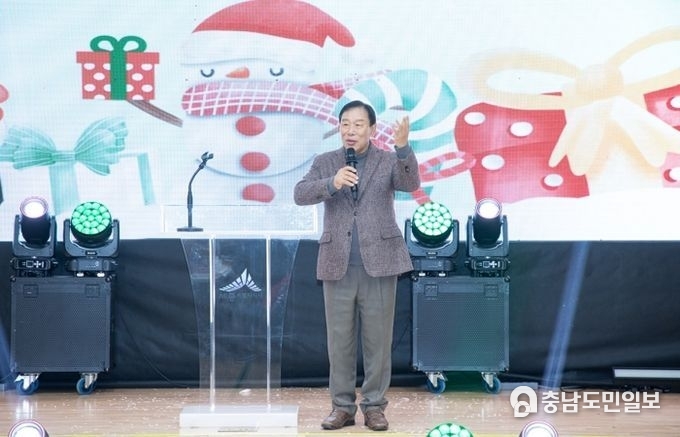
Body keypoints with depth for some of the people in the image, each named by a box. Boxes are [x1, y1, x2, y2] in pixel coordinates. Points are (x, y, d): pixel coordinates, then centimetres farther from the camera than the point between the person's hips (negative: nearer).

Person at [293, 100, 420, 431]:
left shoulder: (389, 160, 4)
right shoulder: (324, 162, 9)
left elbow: (411, 184, -15)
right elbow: (300, 194, -4)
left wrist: (403, 146, -32)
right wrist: (331, 183, -23)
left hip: (379, 263, -1)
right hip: (337, 265, 2)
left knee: (377, 339, 4)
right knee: (339, 339, 6)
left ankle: (374, 406, 14)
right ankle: (342, 406, 16)